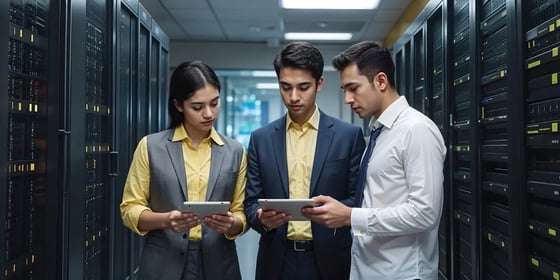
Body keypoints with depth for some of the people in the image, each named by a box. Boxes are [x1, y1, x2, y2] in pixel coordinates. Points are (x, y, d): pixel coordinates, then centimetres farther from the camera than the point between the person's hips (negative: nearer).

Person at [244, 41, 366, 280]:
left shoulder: (349, 135, -2)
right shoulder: (261, 139, 3)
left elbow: (358, 199, 0)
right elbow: (251, 203, 5)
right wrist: (261, 218, -16)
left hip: (329, 260, -1)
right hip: (277, 261, 2)